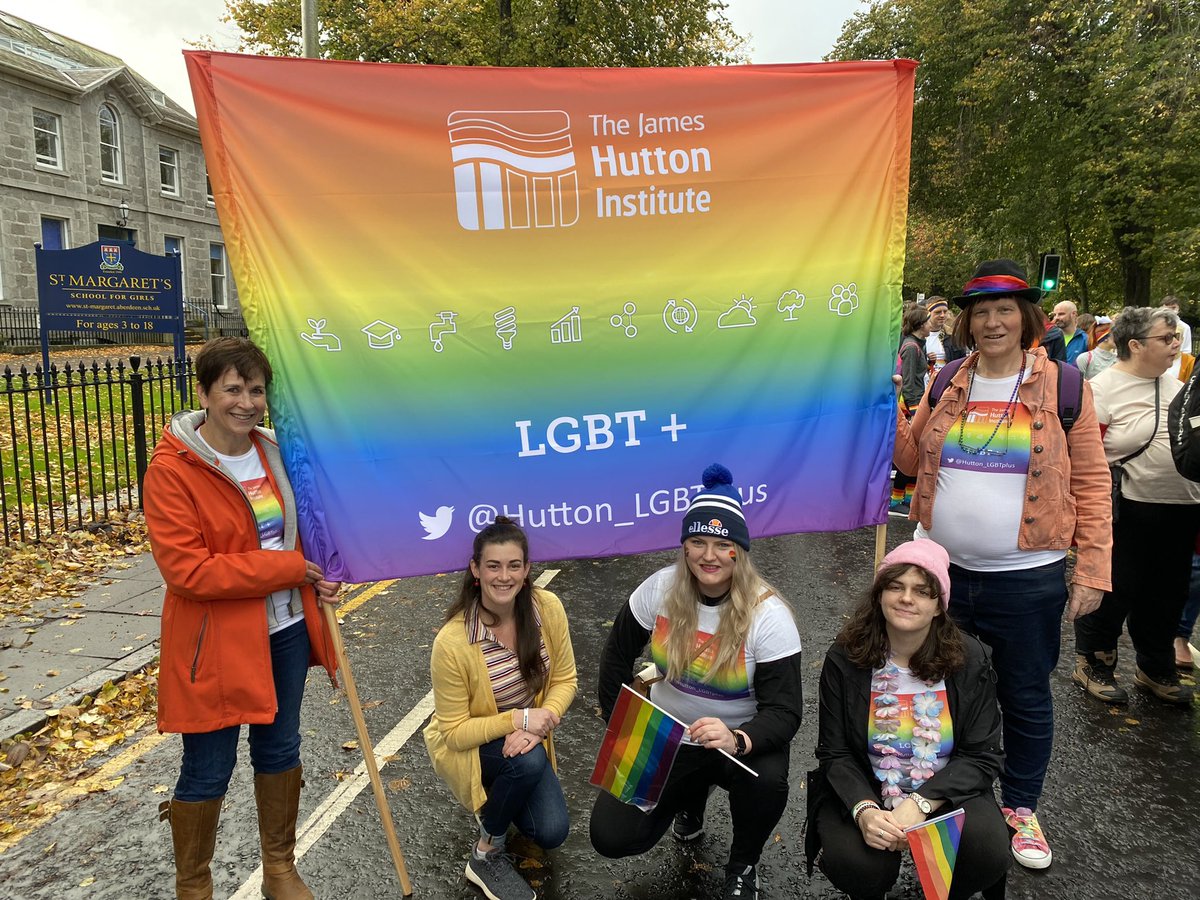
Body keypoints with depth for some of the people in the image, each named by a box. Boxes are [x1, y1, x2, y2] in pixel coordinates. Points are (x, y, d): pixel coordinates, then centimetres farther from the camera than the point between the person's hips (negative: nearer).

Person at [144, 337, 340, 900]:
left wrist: (318, 580, -1)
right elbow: (186, 569, -23)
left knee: (280, 749, 19)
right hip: (215, 643, -6)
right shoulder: (172, 469, -17)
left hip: (286, 630, 6)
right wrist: (287, 568, -21)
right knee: (207, 771, 9)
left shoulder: (272, 453, 3)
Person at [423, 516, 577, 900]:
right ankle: (486, 855, -6)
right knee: (528, 761, -34)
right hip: (466, 745, -4)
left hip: (526, 736, 4)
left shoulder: (548, 608, -20)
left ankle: (502, 796, 25)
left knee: (551, 833, -9)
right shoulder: (452, 641, -31)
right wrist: (519, 719, -31)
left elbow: (564, 679, -8)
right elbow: (455, 731, -21)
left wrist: (536, 726, -25)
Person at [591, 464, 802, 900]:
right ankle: (690, 795, 23)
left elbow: (784, 711, -22)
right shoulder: (659, 589, -14)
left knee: (766, 782, -35)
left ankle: (743, 864, 2)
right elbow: (617, 657, 1)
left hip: (741, 739, -2)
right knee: (610, 838, -10)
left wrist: (737, 741, -42)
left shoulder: (768, 616, -22)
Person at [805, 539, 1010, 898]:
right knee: (853, 863, -29)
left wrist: (920, 803, -22)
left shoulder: (970, 660, -7)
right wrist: (864, 810, -27)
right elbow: (834, 753, -7)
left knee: (988, 854, -28)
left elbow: (984, 756, -7)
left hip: (946, 791, 1)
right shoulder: (845, 659, -8)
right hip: (863, 791, -1)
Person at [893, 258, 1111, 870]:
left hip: (1025, 579, -3)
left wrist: (1092, 569, -8)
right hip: (942, 568, 3)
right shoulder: (946, 386, 4)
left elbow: (1091, 482, -4)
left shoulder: (1063, 386, -5)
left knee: (1025, 699, 13)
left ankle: (1021, 808, 37)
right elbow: (912, 460, 9)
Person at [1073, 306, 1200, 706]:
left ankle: (1156, 668, 34)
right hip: (1128, 512, -7)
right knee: (1114, 591, 4)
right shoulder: (1103, 389, -12)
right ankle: (1092, 662, 23)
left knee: (1167, 594, 17)